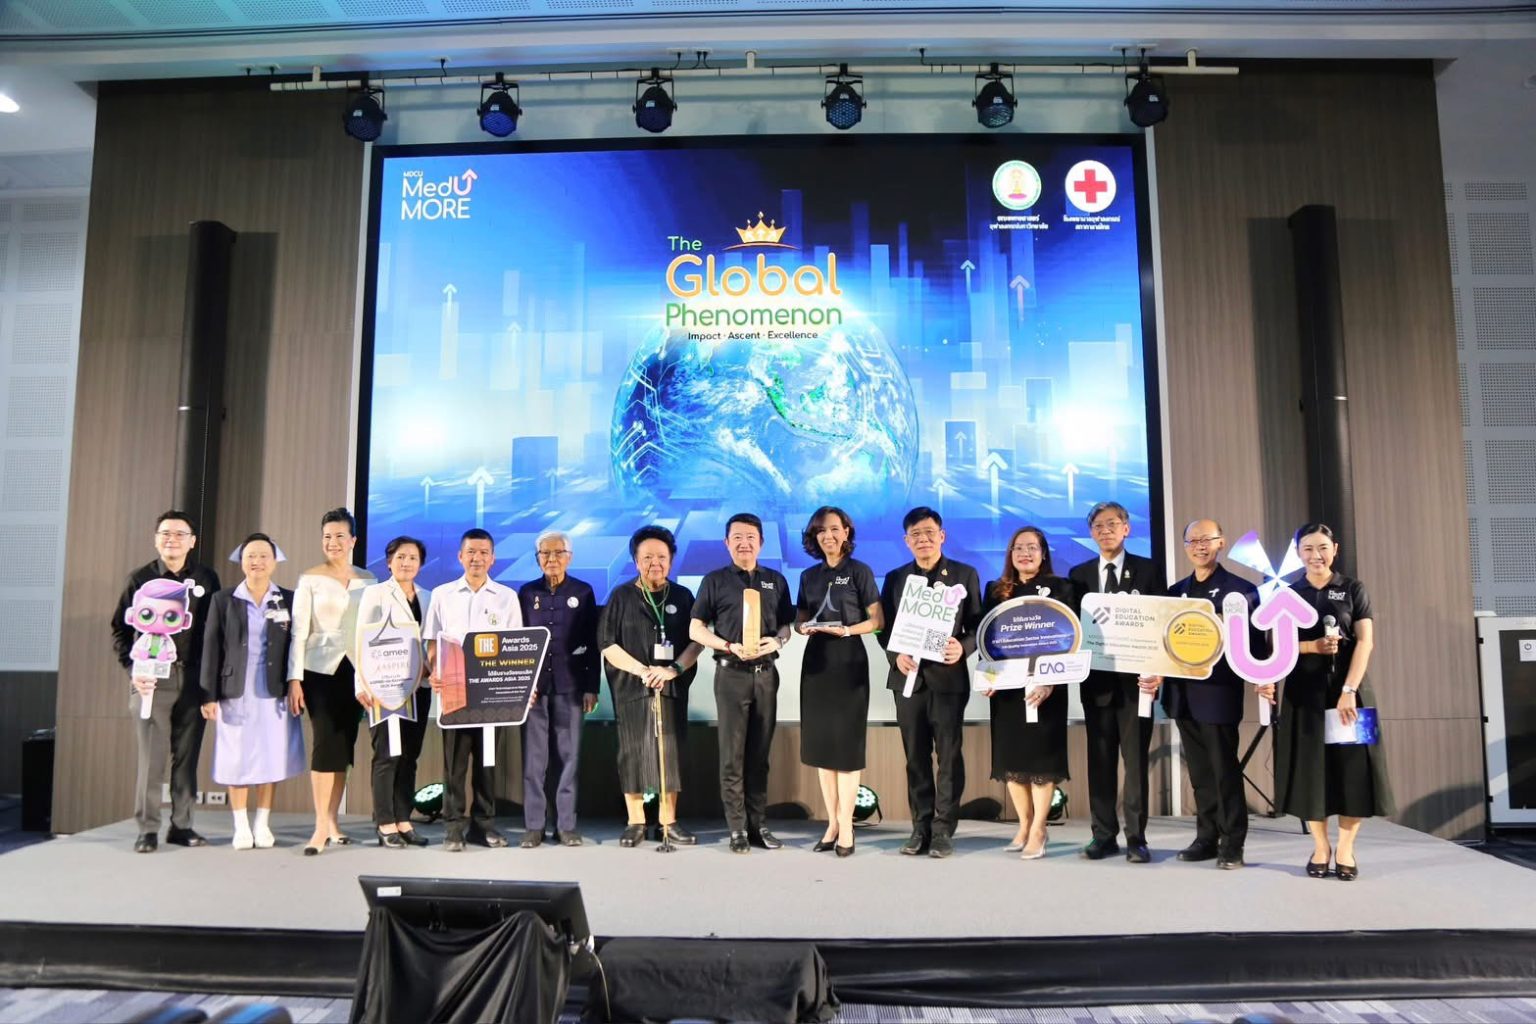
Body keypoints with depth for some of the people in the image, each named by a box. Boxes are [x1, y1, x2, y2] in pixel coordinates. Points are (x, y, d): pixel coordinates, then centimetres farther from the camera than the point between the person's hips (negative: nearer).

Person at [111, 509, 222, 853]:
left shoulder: (206, 579, 7)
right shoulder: (140, 578, 4)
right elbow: (120, 629, 6)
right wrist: (132, 668, -7)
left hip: (193, 679, 1)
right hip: (152, 678, -1)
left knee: (187, 755, 6)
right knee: (151, 757, 0)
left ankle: (182, 825, 15)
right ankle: (147, 828, 8)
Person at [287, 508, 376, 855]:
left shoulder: (367, 580, 9)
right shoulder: (310, 579, 1)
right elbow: (298, 631, -2)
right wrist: (294, 678, -8)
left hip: (354, 670, 3)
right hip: (320, 669, -3)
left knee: (345, 744, 5)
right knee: (326, 742, -9)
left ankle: (332, 821, 14)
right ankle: (321, 826, -3)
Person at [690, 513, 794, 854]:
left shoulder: (776, 581, 12)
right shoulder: (715, 580, 3)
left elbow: (786, 625, 14)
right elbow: (696, 629, 0)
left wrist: (777, 641, -9)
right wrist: (731, 646, -14)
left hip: (766, 674, 3)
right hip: (731, 674, -3)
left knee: (759, 754, 8)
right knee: (732, 755, 0)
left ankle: (758, 824, 16)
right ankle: (738, 828, 6)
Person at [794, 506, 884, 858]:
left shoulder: (860, 571, -1)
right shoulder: (809, 576, 12)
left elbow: (878, 621, -4)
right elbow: (799, 620, 15)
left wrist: (848, 630, -20)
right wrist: (804, 628, -7)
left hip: (849, 661, -5)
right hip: (816, 660, 5)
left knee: (846, 744, -1)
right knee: (820, 743, 6)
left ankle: (846, 827, 6)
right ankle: (832, 823, 15)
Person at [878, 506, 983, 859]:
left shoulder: (965, 575, 4)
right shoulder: (895, 578, 10)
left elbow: (977, 624, 2)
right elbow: (884, 627, 8)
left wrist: (963, 647, -17)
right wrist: (896, 656, -10)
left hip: (948, 676, -2)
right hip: (909, 677, 2)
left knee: (948, 756, 1)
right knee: (916, 757, 7)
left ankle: (943, 830, 9)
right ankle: (921, 828, 16)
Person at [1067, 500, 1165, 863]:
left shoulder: (1148, 570, 2)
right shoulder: (1079, 574, 9)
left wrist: (1158, 670, -12)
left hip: (1135, 678, -2)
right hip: (1096, 679, 3)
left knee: (1136, 760, 3)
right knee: (1100, 761, 7)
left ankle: (1136, 838, 10)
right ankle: (1104, 836, 15)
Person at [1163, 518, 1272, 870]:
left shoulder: (1241, 590, -2)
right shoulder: (1175, 591, 13)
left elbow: (1254, 641, -7)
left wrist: (1263, 679, -20)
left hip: (1219, 693, -5)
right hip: (1183, 695, 5)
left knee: (1225, 770, 1)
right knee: (1199, 772, 11)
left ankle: (1232, 844, 10)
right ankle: (1206, 838, 20)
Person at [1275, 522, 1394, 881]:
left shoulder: (1353, 589, 3)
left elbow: (1365, 642, -5)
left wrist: (1348, 691, -15)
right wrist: (1311, 646, -16)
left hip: (1349, 690, -1)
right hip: (1305, 692, 1)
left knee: (1352, 768, -2)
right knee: (1309, 768, 2)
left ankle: (1345, 850, 9)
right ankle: (1320, 847, 13)